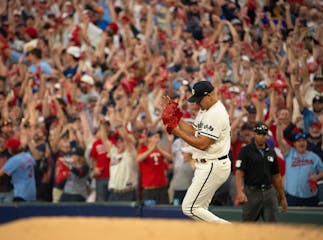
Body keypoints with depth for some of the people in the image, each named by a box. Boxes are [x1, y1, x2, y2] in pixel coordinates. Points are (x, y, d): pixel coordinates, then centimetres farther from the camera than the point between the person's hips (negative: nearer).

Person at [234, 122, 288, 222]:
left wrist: (282, 197, 16)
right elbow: (239, 173, -12)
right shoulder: (246, 151, -3)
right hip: (252, 192, -4)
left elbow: (276, 176, 18)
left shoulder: (271, 152, 13)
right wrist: (240, 191, -27)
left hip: (269, 192, 4)